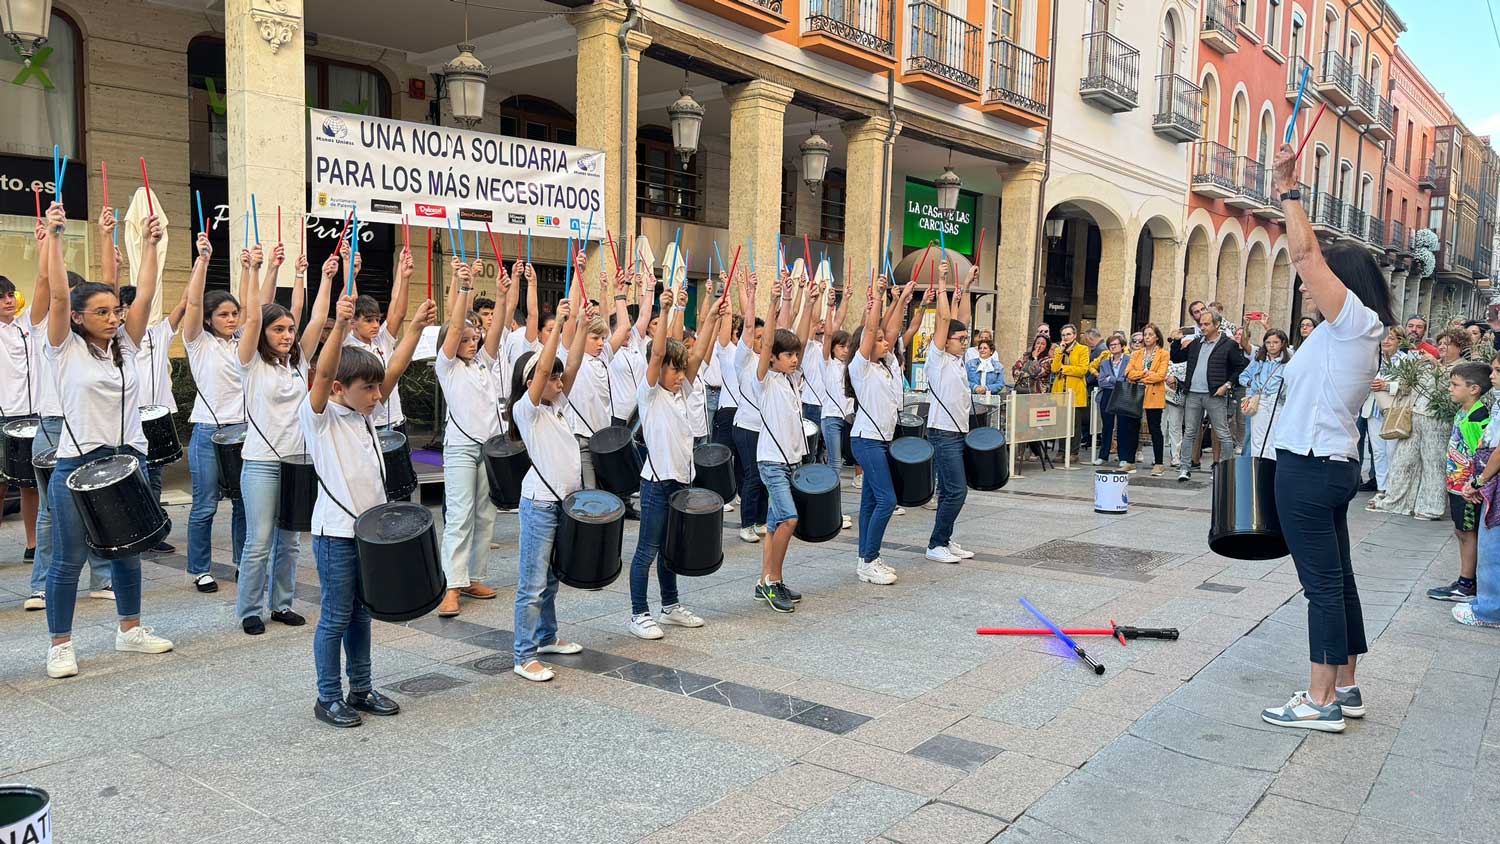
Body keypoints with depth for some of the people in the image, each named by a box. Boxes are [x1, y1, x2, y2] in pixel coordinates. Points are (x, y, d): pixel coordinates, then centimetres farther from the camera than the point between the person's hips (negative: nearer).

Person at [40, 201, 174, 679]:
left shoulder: (126, 346, 7)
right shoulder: (66, 349, -4)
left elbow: (145, 295, -1)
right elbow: (58, 295, -16)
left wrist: (150, 244, -7)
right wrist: (54, 237, -21)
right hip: (78, 464, -5)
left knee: (127, 551, 15)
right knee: (69, 559, 2)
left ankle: (129, 630, 29)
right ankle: (61, 645, 14)